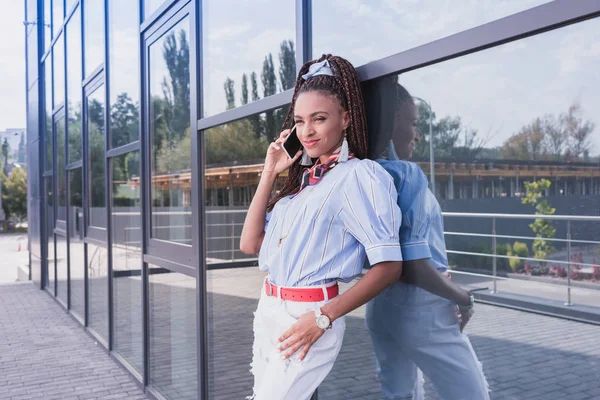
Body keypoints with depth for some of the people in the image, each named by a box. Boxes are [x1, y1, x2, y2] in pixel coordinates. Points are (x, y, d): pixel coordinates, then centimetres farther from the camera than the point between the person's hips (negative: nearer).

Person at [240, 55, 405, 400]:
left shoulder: (360, 175, -9)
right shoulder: (303, 178, 12)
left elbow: (389, 266, -15)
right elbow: (250, 244, 8)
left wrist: (323, 318, -20)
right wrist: (270, 173, 5)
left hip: (308, 319, -7)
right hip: (268, 312, 7)